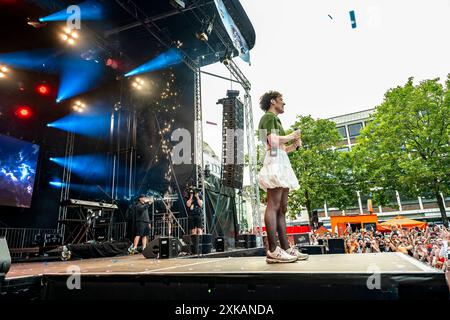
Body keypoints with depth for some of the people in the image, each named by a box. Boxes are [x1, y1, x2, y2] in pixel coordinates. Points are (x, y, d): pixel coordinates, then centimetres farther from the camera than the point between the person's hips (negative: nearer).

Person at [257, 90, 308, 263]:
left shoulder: (275, 120, 32)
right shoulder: (268, 117, 3)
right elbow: (272, 141, -14)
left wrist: (294, 145, 15)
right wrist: (291, 136, 0)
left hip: (282, 163, 10)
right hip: (275, 161, -10)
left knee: (282, 209, 3)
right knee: (273, 205, -17)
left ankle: (286, 248, 4)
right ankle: (273, 251, -20)